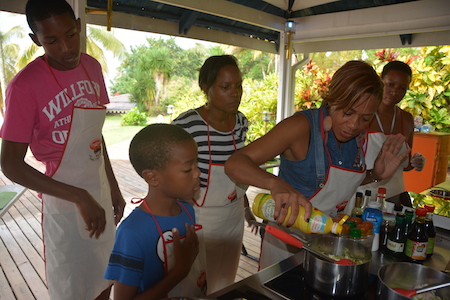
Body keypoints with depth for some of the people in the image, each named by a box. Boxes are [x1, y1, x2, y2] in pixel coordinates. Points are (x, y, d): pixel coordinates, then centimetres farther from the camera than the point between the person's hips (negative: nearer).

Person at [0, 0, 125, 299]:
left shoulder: (92, 67, 1)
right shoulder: (25, 86, -18)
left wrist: (113, 187, 12)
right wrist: (79, 198, -22)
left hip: (100, 194, 6)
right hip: (64, 206, -5)